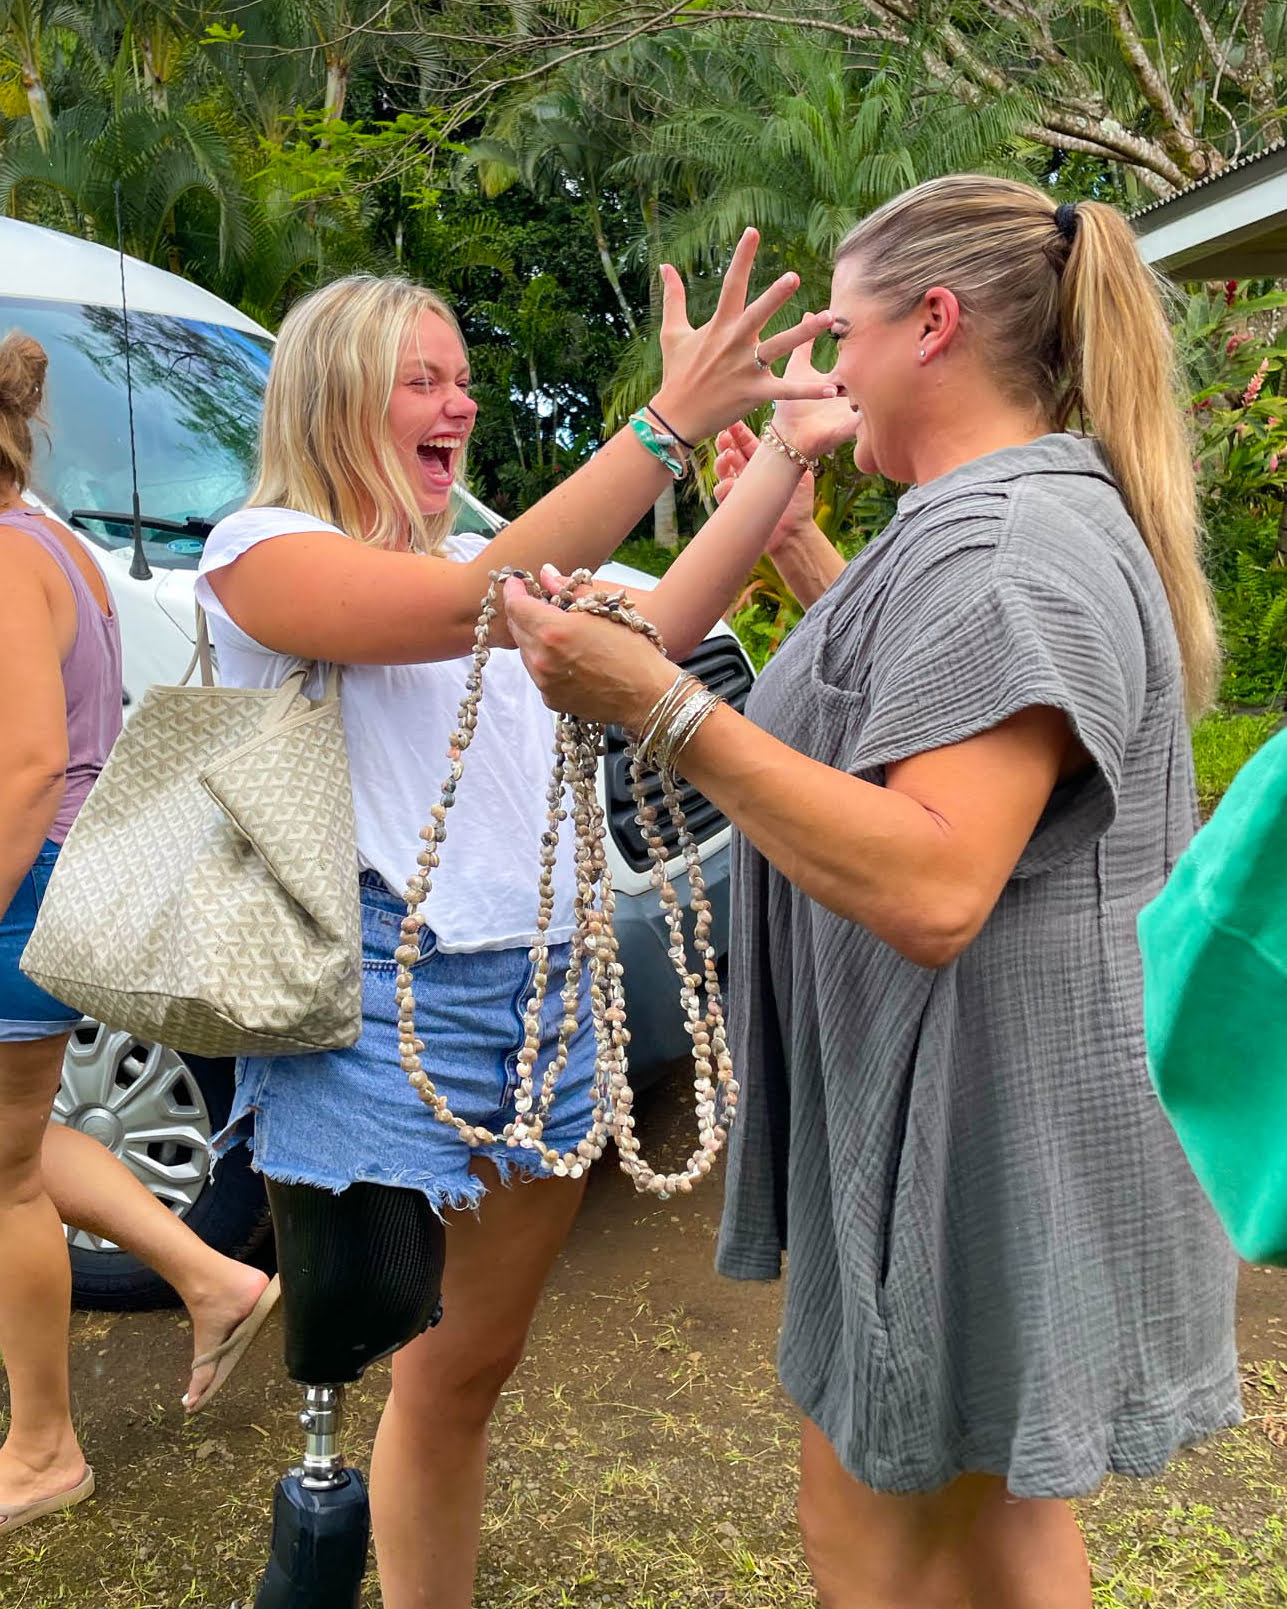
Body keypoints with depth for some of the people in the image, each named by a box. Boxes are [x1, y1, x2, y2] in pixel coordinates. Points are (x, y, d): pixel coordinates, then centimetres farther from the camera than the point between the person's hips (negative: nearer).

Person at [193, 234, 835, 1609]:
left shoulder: (473, 556, 18)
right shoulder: (260, 554, -6)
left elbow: (638, 637, 3)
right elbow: (473, 606, -24)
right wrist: (669, 421, -27)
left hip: (548, 993, 7)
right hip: (390, 1010, -6)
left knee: (471, 1369, 18)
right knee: (427, 1381, 6)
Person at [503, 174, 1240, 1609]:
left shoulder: (1009, 549, -22)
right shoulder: (1024, 517, 12)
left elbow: (933, 886, -31)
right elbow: (925, 687, 26)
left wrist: (662, 709, -33)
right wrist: (790, 540, 21)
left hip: (978, 1129, -10)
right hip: (960, 1114, 11)